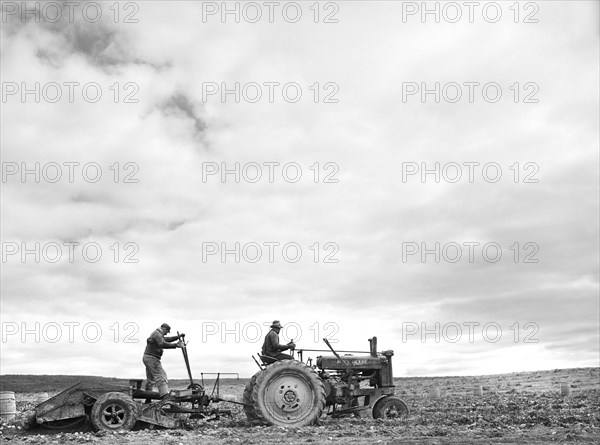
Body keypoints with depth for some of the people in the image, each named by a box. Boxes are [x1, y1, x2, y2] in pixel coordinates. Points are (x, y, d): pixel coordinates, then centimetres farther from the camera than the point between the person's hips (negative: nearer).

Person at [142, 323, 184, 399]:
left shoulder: (157, 334, 18)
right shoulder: (157, 334, -15)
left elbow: (166, 339, 27)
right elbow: (163, 344, -32)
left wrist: (178, 336, 18)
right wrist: (176, 345, -33)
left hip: (147, 358, 11)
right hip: (152, 358, -11)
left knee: (151, 379, 16)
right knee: (160, 376, -16)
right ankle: (165, 395, -26)